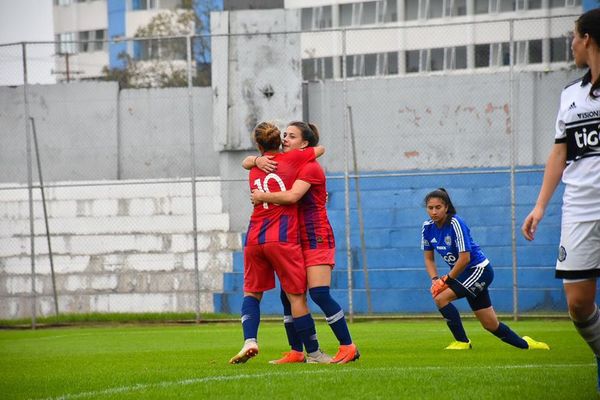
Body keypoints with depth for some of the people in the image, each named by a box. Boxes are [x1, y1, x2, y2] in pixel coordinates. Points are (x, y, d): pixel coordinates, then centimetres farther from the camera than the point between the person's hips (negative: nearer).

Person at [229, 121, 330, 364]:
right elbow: (320, 149, 19)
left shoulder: (253, 172, 15)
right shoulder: (291, 159, 3)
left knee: (252, 292, 15)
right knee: (297, 296, 0)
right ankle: (313, 353, 5)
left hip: (254, 239, 4)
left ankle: (250, 341, -8)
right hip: (282, 239, -4)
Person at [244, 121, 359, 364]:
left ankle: (348, 347, -7)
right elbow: (246, 163, 13)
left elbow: (292, 196, -27)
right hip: (295, 240, 8)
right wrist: (258, 160, -10)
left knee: (319, 294, -15)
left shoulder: (310, 167, -12)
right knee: (288, 296, 3)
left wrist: (261, 196, -15)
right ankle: (296, 352, 8)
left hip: (316, 239, -8)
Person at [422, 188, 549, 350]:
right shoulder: (428, 227, -2)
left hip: (479, 270, -7)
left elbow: (464, 258, -24)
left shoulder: (455, 223, -22)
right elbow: (429, 258, 6)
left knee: (441, 297, -23)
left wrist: (447, 280, -17)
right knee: (491, 325, 10)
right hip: (465, 275, 7)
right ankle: (525, 344, 30)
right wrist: (435, 280, -11)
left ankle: (462, 342, -12)